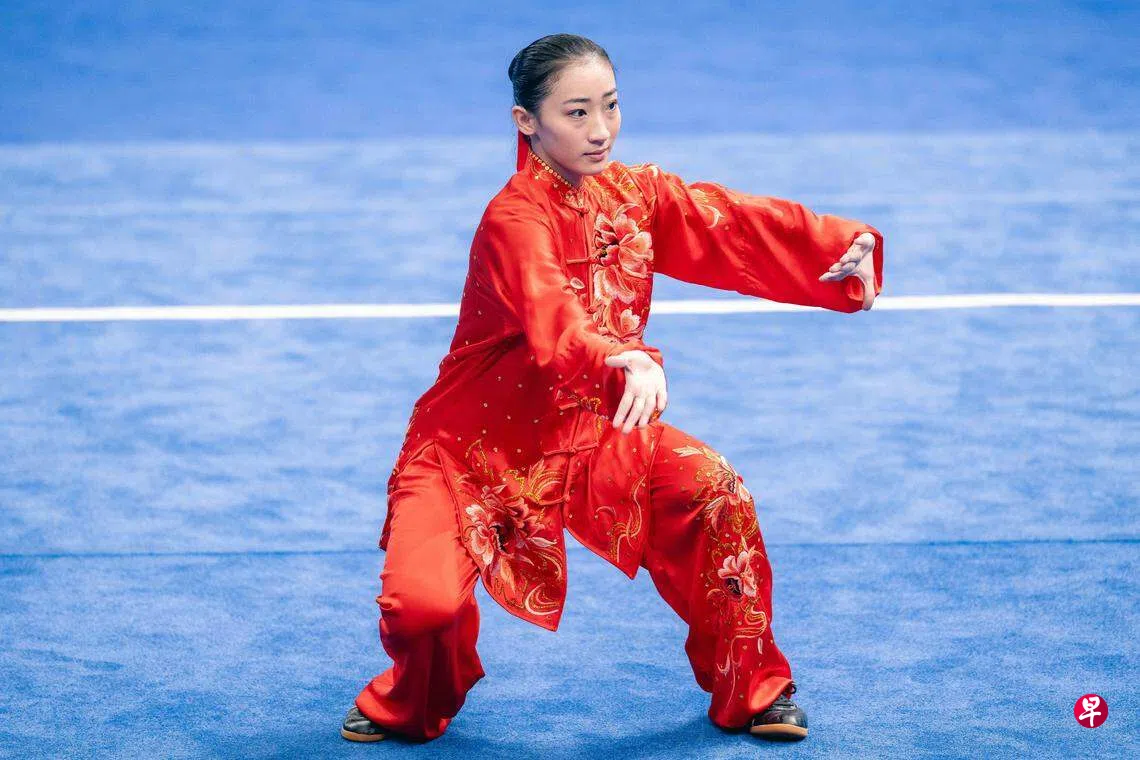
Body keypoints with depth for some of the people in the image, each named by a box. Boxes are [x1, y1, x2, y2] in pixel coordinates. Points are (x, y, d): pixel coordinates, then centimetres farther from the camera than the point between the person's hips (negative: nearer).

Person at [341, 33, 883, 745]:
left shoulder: (634, 194, -2)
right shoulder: (515, 220, -24)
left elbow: (740, 223, -6)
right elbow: (552, 317, -43)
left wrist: (845, 243, -22)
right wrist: (630, 362, -62)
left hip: (589, 433, 5)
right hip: (470, 450, -5)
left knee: (714, 492, -18)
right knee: (425, 602, -24)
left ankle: (750, 691, 2)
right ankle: (416, 704, 16)